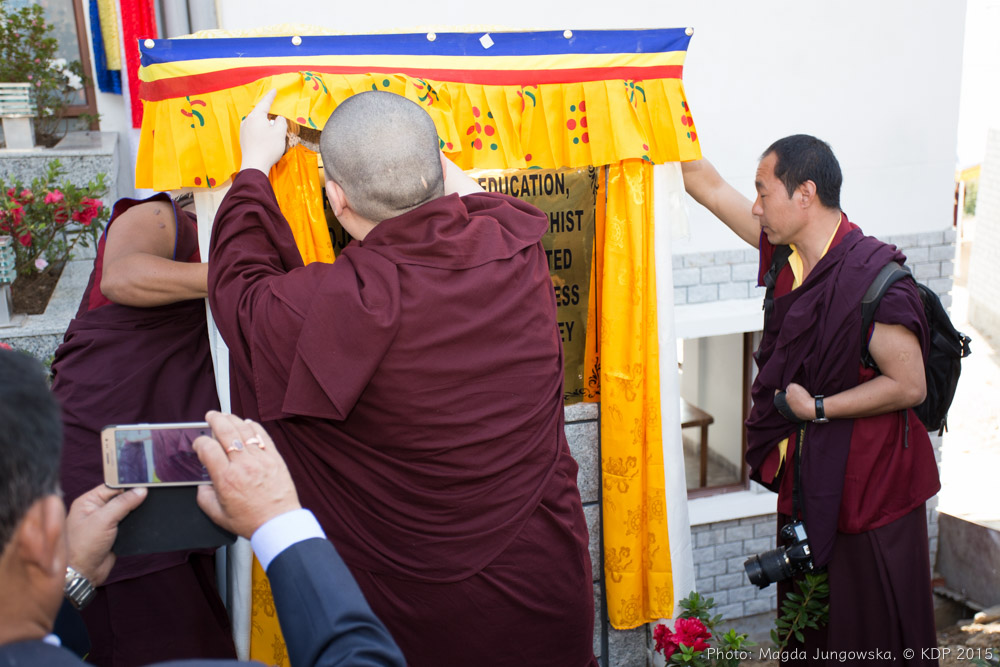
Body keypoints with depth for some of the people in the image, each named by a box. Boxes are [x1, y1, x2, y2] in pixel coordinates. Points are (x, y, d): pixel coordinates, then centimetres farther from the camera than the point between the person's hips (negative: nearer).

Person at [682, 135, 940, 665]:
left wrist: (818, 408, -18)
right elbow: (709, 186, 6)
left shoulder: (875, 276, -23)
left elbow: (910, 385, -20)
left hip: (869, 482, -7)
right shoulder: (787, 248, -1)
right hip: (804, 466, 7)